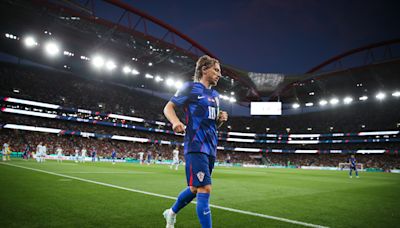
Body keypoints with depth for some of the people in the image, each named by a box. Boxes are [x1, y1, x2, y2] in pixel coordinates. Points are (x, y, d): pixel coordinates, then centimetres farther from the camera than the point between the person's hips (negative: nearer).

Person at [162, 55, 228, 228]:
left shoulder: (215, 95, 19)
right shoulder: (191, 87, -2)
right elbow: (168, 107, -2)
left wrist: (221, 119, 3)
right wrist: (176, 122, -22)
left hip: (211, 147, 8)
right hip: (195, 146, -8)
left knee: (195, 188, 18)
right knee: (205, 189, -15)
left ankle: (171, 213, 43)